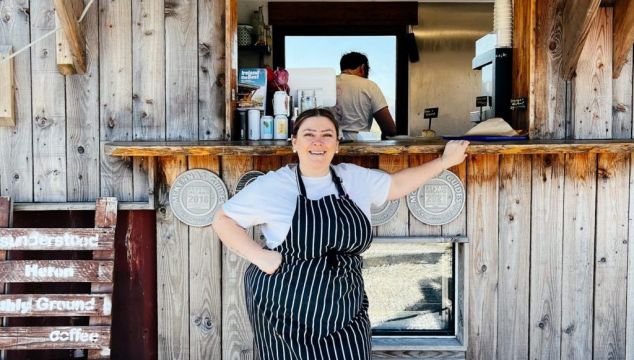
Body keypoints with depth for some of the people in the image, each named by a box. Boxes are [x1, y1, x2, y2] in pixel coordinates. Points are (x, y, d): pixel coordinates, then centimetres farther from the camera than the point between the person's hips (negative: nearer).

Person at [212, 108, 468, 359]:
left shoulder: (355, 178, 6)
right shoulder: (272, 185, -7)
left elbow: (396, 185, 21)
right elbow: (222, 219, -1)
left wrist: (444, 161, 19)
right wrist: (259, 256, -12)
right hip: (286, 310, -3)